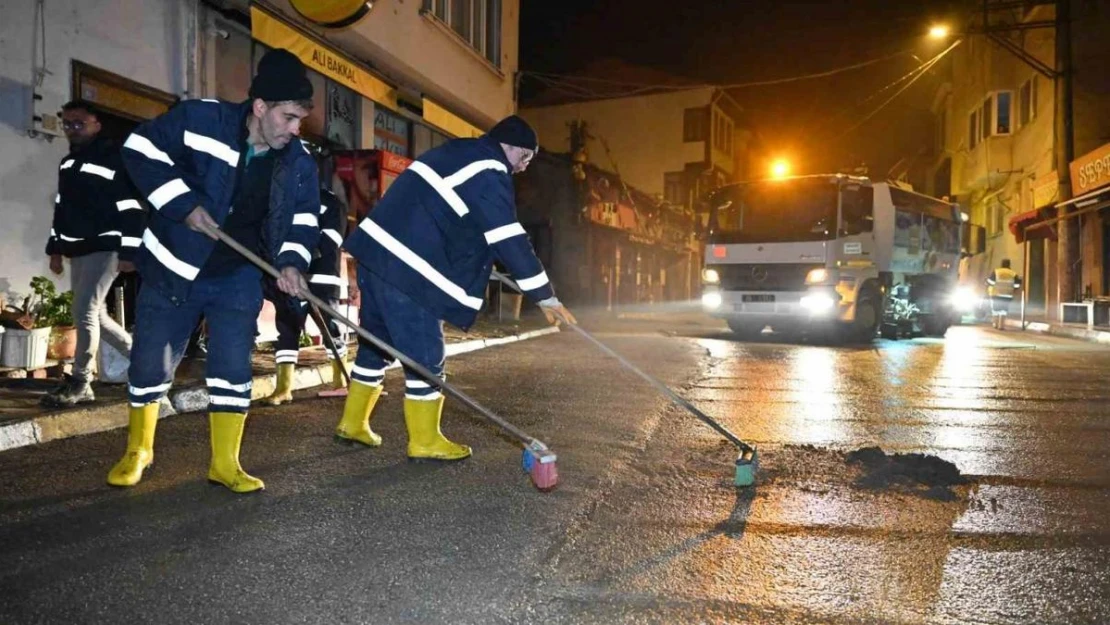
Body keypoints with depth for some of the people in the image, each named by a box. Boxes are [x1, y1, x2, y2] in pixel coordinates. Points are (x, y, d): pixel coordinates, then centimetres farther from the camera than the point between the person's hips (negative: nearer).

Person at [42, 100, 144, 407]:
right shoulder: (67, 162, 17)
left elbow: (130, 207, -14)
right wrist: (55, 248, 19)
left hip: (105, 247, -9)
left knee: (85, 311, -13)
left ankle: (79, 382, -3)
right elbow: (61, 208, 23)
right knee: (94, 315, 9)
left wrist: (128, 251, -18)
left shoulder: (113, 157, -8)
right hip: (77, 250, 9)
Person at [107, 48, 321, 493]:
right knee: (150, 364, 9)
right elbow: (141, 148, -12)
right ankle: (138, 450, 32)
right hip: (173, 269, -2)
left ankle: (225, 463, 12)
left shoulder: (299, 162, -5)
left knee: (233, 369, -2)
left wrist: (292, 260, -15)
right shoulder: (200, 120, -16)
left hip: (238, 278, 2)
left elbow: (305, 218, 3)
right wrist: (184, 203, -21)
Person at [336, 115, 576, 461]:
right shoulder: (488, 170, -8)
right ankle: (425, 441, 10)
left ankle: (353, 423, 31)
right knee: (425, 353, -1)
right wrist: (545, 295, -9)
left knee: (377, 341, 19)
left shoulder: (458, 153, 22)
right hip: (404, 264, -10)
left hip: (378, 250, 10)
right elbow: (509, 238, -13)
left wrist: (491, 267, 34)